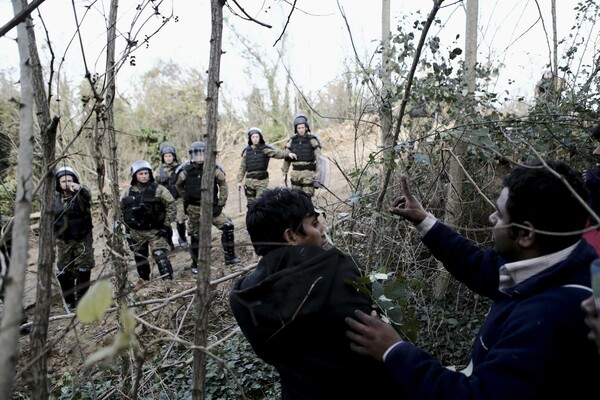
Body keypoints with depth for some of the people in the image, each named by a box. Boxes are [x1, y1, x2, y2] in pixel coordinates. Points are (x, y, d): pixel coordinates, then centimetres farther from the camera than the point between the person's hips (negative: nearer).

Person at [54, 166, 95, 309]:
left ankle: (82, 300, 13)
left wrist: (80, 189, -55)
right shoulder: (55, 199, 5)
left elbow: (88, 196, -32)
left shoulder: (81, 195, -7)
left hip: (83, 239, -3)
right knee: (64, 272, 6)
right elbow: (50, 219, 14)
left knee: (83, 270, 0)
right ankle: (69, 301, 18)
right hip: (63, 241, 3)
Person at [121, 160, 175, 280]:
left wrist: (166, 225, -9)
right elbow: (122, 210, 14)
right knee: (140, 259, 16)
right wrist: (127, 227, 11)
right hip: (136, 232, 5)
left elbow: (171, 206, -5)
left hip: (155, 231, -4)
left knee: (160, 257, -16)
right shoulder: (128, 192, 2)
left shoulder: (159, 190, -8)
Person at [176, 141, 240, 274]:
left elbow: (223, 185, -3)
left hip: (211, 206, 0)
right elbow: (179, 185, 10)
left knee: (228, 226, -13)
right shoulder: (186, 171, -9)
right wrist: (186, 198, 9)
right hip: (194, 209, 0)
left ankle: (230, 257, 0)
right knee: (195, 237, 9)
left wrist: (221, 204, -7)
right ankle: (195, 264, 27)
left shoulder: (214, 169, -11)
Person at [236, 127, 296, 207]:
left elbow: (277, 153, -16)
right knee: (250, 204, 7)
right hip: (250, 180, 3)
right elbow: (242, 167, 12)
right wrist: (239, 181, 8)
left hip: (262, 180, -3)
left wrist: (288, 153, -33)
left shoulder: (265, 149, -1)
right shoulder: (247, 151, 8)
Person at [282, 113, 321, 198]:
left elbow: (318, 157, -3)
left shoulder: (312, 140, -1)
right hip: (295, 173, 4)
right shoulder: (292, 140, 9)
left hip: (308, 173, -3)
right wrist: (284, 174, 11)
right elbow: (287, 159, 13)